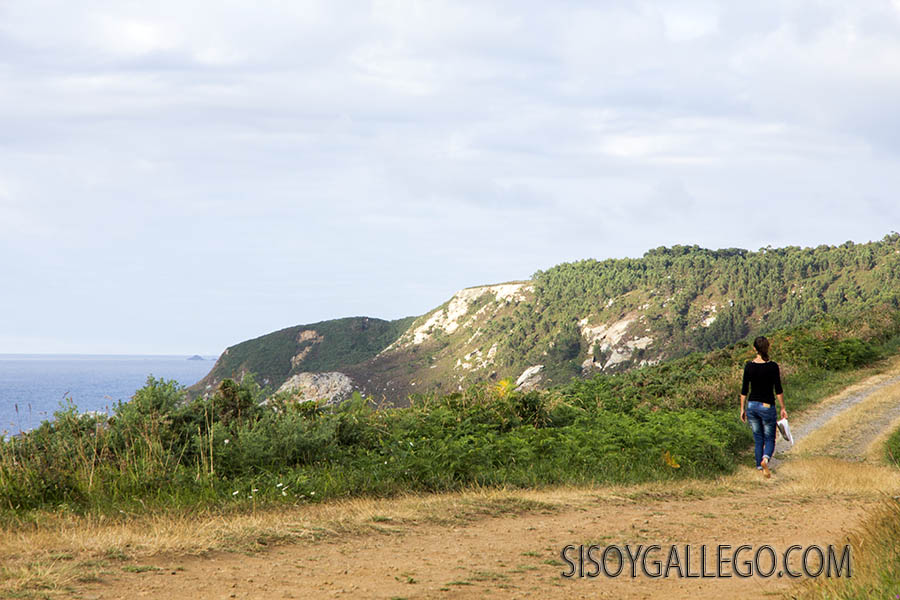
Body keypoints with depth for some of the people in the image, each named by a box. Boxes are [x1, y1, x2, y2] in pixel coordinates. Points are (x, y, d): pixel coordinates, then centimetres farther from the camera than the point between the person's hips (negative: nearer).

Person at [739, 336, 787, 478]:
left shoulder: (749, 365, -3)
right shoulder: (773, 366, -10)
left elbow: (744, 390, 1)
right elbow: (778, 390, -8)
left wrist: (742, 409, 9)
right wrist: (783, 408, 1)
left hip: (752, 405, 3)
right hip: (767, 407, -3)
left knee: (758, 440, 15)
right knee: (769, 439, 7)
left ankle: (760, 468, 12)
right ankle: (765, 459, -23)